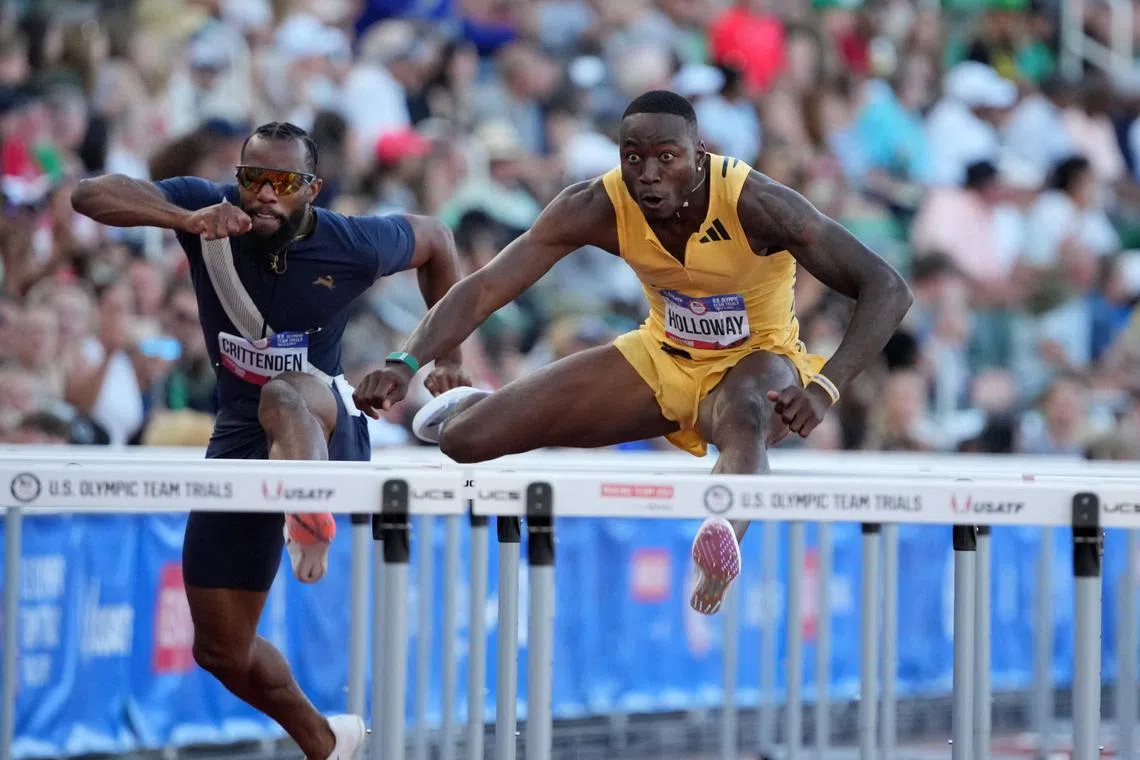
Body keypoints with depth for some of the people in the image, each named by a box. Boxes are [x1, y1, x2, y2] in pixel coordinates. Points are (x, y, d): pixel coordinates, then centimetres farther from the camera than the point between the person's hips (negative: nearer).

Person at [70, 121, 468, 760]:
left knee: (286, 395, -42)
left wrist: (448, 355, 9)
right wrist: (187, 219, -42)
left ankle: (309, 530, -67)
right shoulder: (209, 209, -12)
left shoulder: (354, 246, -13)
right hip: (242, 435, 3)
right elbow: (91, 195, -27)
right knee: (220, 648, 8)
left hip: (329, 425, -3)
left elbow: (434, 239, 10)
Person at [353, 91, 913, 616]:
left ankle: (722, 550, -73)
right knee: (465, 439, -3)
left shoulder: (752, 204, -30)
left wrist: (824, 389, -45)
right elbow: (485, 288, -22)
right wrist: (407, 364, -37)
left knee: (745, 423, -43)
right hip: (662, 357, 4)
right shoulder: (599, 207, -21)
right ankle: (470, 404, 36)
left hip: (756, 360, -4)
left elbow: (888, 289, -32)